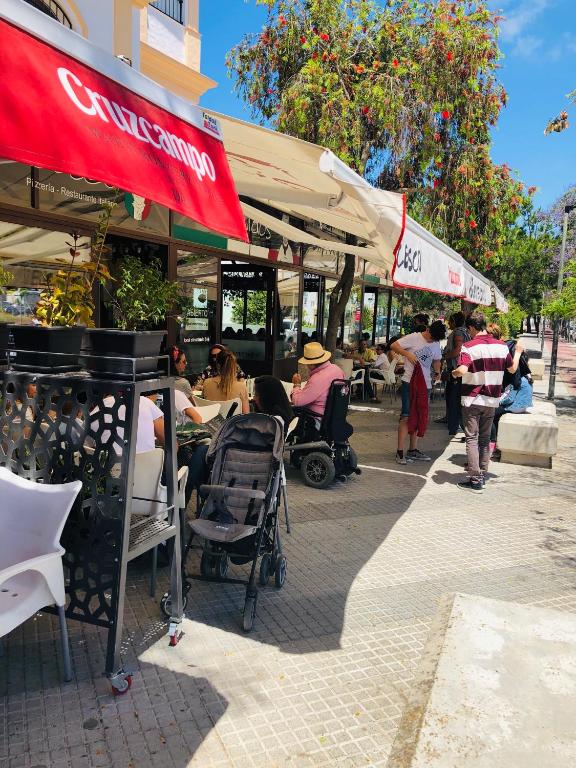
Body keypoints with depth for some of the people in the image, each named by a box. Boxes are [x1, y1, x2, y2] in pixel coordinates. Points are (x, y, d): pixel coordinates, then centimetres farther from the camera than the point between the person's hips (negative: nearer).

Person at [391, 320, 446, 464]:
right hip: (410, 382, -7)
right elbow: (393, 346, -8)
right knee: (406, 416, -9)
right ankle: (400, 452, -6)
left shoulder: (436, 344, 12)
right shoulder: (413, 338, -7)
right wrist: (408, 354, -20)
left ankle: (413, 450, 22)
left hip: (425, 384, 7)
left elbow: (437, 360, 24)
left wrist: (437, 372, 4)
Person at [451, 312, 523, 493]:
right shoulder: (501, 346, 2)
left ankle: (475, 480, -2)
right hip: (492, 400, 5)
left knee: (472, 439, 1)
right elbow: (512, 369, 15)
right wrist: (518, 353, 33)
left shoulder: (469, 346, -14)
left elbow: (462, 370, -28)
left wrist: (454, 373, -5)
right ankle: (483, 475, 23)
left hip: (472, 399, -5)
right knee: (485, 438, 16)